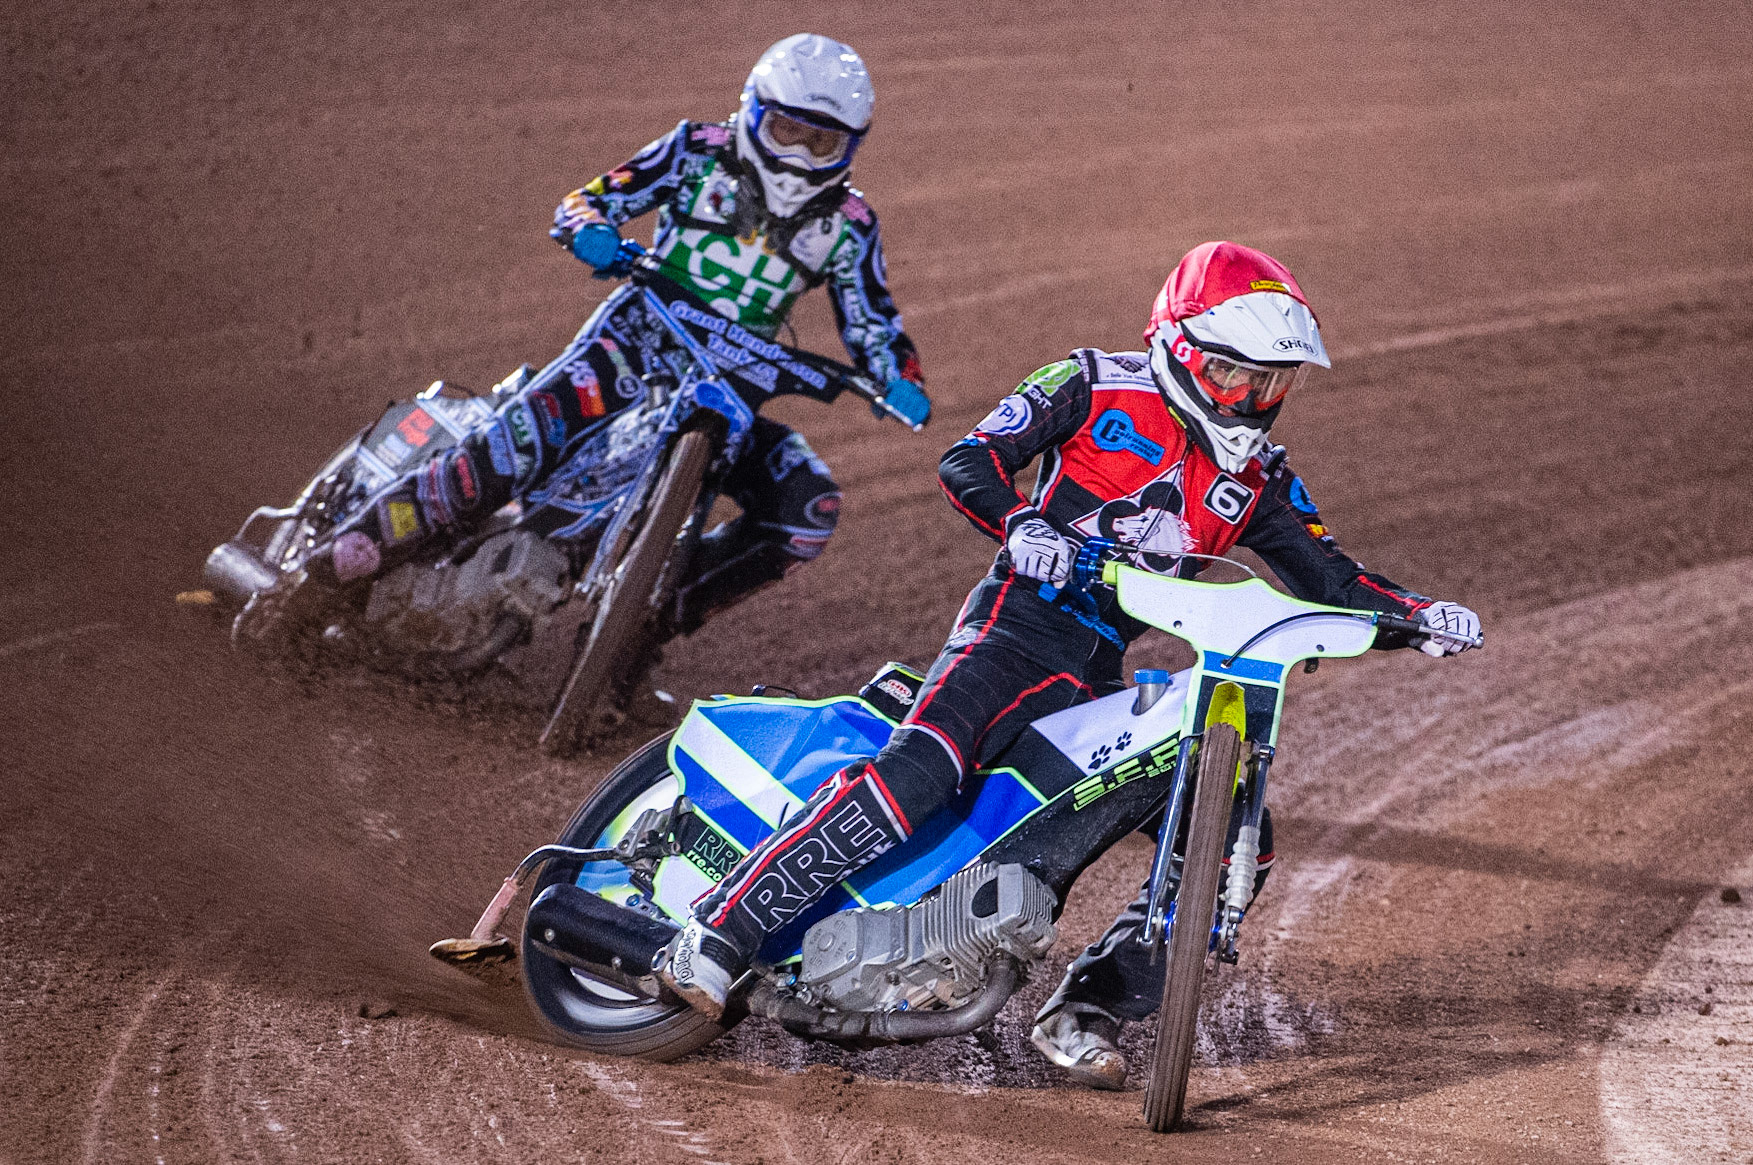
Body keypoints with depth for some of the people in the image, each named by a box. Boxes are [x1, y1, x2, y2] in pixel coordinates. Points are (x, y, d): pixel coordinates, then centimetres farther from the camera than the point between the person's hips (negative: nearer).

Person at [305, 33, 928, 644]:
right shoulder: (701, 151, -2)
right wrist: (593, 230, -28)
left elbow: (870, 322, 6)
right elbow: (583, 201, -3)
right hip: (637, 341, -3)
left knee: (809, 509, -20)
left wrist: (901, 380, -16)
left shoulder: (847, 224, 3)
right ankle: (366, 540, -21)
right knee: (522, 440, -31)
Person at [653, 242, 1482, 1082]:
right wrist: (1019, 525, -26)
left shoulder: (1257, 477, 16)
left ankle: (1086, 1012, 1)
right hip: (1022, 624, -6)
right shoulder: (1096, 386, 1)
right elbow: (967, 460, -6)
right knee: (922, 768, -31)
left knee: (1239, 840, -5)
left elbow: (1330, 582, 16)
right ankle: (717, 937, -29)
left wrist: (1421, 616, -3)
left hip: (1106, 678, 6)